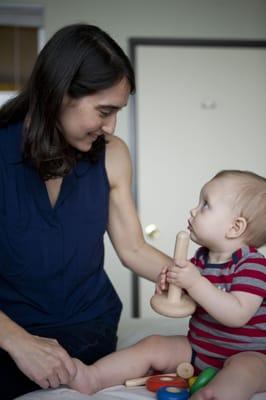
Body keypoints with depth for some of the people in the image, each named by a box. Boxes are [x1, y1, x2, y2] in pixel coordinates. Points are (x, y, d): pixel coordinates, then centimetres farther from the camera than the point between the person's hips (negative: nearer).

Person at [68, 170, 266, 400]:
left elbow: (237, 315, -29)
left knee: (243, 369, -37)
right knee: (153, 345, -5)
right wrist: (170, 284, -11)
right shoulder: (201, 258, 5)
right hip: (197, 347, 7)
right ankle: (92, 378, -13)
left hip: (247, 355, -7)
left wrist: (196, 283, -32)